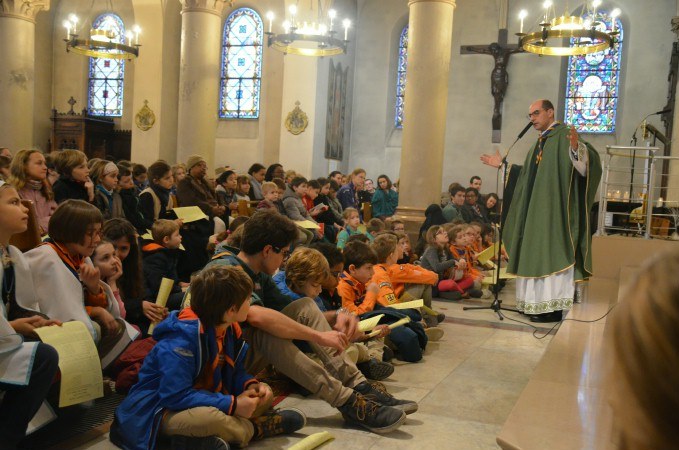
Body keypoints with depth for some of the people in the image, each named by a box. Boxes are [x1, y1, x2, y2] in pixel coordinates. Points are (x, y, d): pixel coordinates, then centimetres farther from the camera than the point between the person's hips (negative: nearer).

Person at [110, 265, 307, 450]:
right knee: (208, 418, -39)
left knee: (265, 394, 6)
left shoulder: (230, 329, -1)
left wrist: (251, 386, -14)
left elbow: (234, 372, 10)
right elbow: (175, 396, -32)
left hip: (201, 401, 9)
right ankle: (258, 428, -9)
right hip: (161, 409, -9)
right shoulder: (182, 339, -29)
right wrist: (231, 405, -29)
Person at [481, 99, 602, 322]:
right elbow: (526, 174, 29)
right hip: (535, 212, 9)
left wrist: (576, 147, -43)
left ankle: (552, 307, -4)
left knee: (550, 254, -9)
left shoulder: (564, 135, -7)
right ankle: (537, 304, 15)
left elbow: (587, 160, -23)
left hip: (554, 212, -9)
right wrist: (502, 165, 31)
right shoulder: (540, 143, 20)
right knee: (536, 256, 9)